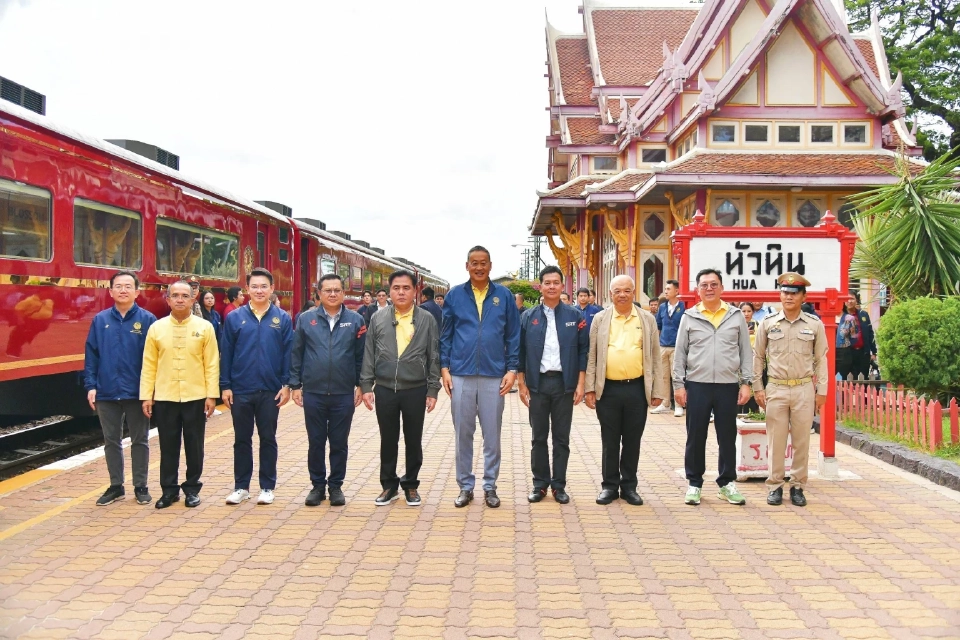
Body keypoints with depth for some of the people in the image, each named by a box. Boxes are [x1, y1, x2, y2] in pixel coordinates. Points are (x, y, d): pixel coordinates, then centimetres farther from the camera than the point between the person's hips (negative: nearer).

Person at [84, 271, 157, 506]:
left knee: (139, 441, 8)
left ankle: (140, 486, 19)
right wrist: (90, 385, -2)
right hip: (106, 392, 3)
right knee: (111, 441, 12)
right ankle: (116, 486, 24)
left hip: (137, 392, -2)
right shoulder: (100, 320, 3)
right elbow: (91, 355, 4)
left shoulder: (147, 320, -4)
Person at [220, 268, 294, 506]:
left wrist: (287, 384, -5)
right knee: (242, 439, 10)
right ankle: (241, 486, 21)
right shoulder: (234, 318, 1)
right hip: (240, 390, 1)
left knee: (268, 439, 9)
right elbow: (226, 353, 2)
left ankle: (267, 487, 18)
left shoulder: (282, 319, 1)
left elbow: (288, 353, 1)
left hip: (270, 391, 0)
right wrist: (225, 386, -2)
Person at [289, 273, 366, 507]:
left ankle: (336, 485, 22)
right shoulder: (306, 319, 1)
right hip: (313, 393, 0)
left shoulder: (355, 320, 1)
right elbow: (296, 354, 4)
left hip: (344, 394, 0)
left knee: (339, 443, 9)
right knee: (316, 442, 9)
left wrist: (361, 385, 1)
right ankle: (317, 485, 22)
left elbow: (361, 356, 4)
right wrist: (295, 385, 1)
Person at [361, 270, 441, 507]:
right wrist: (366, 385, 0)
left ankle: (411, 485, 24)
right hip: (385, 389, 1)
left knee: (413, 440, 10)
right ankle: (389, 485, 24)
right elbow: (369, 355, 5)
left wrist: (433, 390, -3)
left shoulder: (427, 319, -1)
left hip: (415, 390, -1)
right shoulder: (378, 319, 3)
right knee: (388, 440, 11)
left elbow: (434, 357, 0)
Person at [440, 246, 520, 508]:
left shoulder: (504, 295, 3)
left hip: (494, 376, 0)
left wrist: (512, 369, -2)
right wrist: (444, 368, -2)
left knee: (492, 435, 6)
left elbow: (513, 336, 4)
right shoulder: (454, 295, 4)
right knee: (463, 434, 7)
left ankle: (490, 487, 18)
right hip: (461, 375, 0)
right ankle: (465, 486, 19)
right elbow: (445, 335, 6)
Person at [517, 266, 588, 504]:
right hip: (537, 383, 1)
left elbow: (583, 351, 2)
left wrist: (580, 384, -4)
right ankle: (540, 484, 16)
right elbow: (520, 351, 5)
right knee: (538, 437, 7)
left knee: (562, 438, 6)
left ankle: (559, 485, 15)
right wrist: (522, 384, 0)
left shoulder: (574, 316, 2)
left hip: (564, 383, 0)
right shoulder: (528, 317, 4)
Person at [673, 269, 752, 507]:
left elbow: (746, 352, 6)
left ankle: (727, 483, 20)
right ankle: (694, 484, 16)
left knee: (727, 437, 8)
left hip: (728, 386, 1)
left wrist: (746, 382, 0)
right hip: (696, 385, -1)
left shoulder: (736, 316, 5)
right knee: (695, 437, 5)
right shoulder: (689, 317, 3)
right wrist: (678, 384, -1)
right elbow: (680, 353, 4)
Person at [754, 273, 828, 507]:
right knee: (775, 440, 4)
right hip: (775, 389, 0)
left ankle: (798, 486, 17)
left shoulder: (815, 325, 2)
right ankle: (775, 486, 14)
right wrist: (757, 388, 4)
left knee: (801, 441, 6)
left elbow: (821, 359, 6)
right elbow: (758, 357, 8)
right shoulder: (768, 323, 2)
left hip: (804, 390, 0)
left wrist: (821, 391, 3)